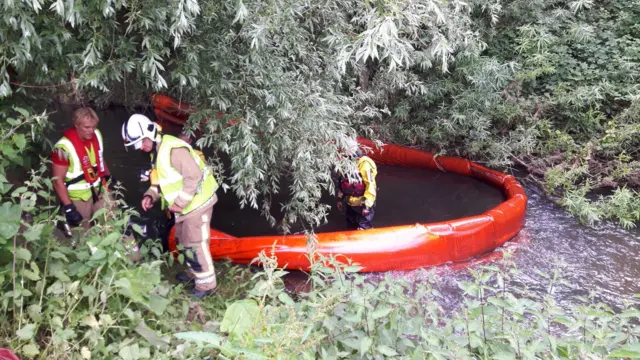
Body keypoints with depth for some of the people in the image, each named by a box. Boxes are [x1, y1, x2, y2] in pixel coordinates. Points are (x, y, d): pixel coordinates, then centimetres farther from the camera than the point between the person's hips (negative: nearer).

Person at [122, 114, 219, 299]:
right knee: (184, 241, 23)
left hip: (197, 203, -11)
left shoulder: (174, 149, -24)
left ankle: (206, 285, 8)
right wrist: (150, 195, 1)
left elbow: (194, 176, -28)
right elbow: (163, 179, 19)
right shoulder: (157, 152, 10)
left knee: (195, 245, -4)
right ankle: (194, 273, 41)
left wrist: (179, 203, -23)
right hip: (185, 205, 11)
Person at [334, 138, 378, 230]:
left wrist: (367, 204, -24)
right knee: (351, 228, 20)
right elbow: (342, 183, 18)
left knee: (364, 230, -4)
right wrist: (340, 198, 18)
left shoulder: (364, 164, -19)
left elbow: (371, 185, -22)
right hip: (350, 204, 8)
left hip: (362, 205, -8)